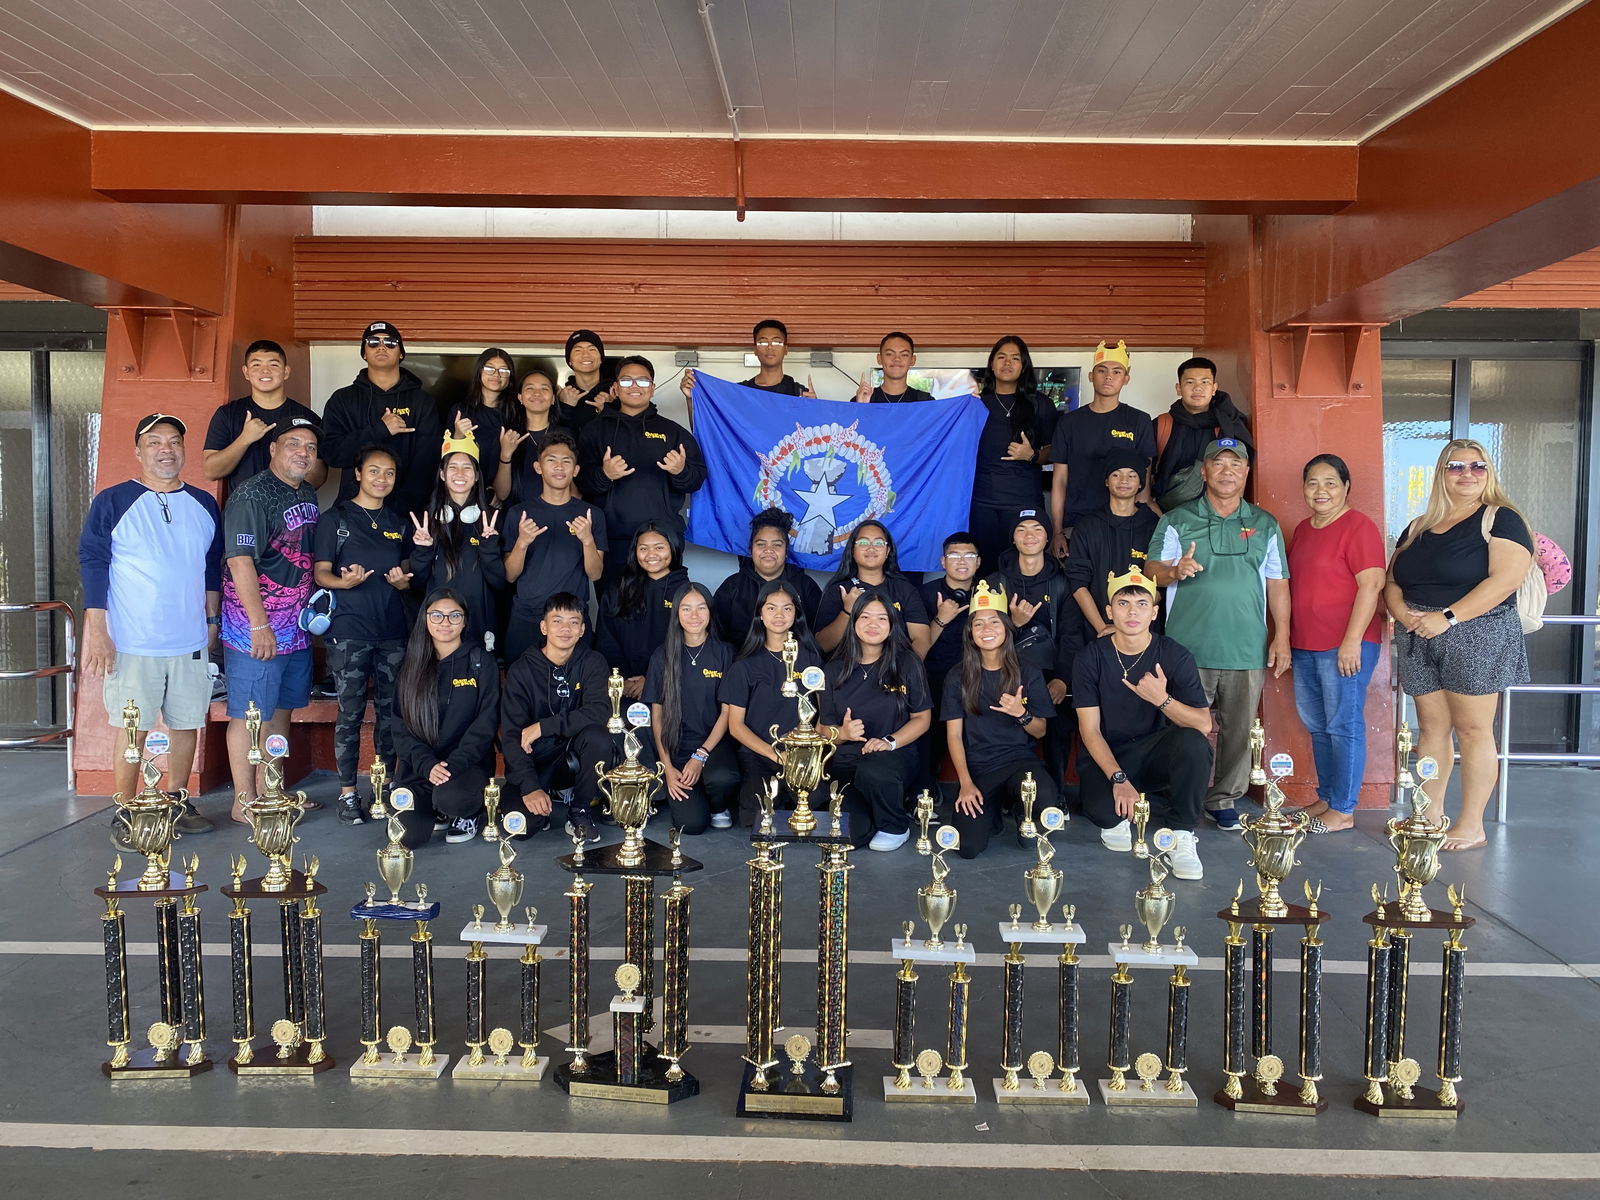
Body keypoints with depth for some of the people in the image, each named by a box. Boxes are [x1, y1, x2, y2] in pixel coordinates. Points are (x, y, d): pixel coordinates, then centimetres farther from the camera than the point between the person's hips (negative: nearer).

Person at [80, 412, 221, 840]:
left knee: (187, 725, 9)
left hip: (191, 643, 4)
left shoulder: (204, 505, 10)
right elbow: (92, 565, -5)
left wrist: (212, 619, 15)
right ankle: (125, 817, 11)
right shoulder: (112, 502, -3)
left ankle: (177, 803, 23)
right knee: (133, 731, 0)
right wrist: (97, 632, -10)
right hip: (133, 644, -4)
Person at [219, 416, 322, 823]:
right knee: (250, 715, 0)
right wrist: (259, 625, -21)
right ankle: (244, 803, 8)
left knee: (281, 709, 16)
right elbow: (240, 561, -19)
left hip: (296, 628, 9)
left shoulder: (308, 496, 12)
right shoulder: (252, 495, -14)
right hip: (255, 629, -8)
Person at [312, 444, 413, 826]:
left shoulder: (398, 523, 15)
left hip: (392, 629, 4)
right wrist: (345, 581, -22)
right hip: (349, 628, -4)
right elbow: (320, 572, -1)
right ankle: (347, 793, 6)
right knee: (350, 712, -2)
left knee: (391, 710, 6)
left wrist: (402, 580, -3)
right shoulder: (335, 518, 2)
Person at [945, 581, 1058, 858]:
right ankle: (993, 812, 15)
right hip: (977, 768, 0)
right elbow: (954, 735, 1)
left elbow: (1040, 731, 5)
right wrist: (966, 783, -12)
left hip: (1019, 760, 0)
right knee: (968, 848, -22)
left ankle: (1021, 815, 5)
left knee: (1044, 797, -36)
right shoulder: (957, 679, 2)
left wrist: (1021, 714, -18)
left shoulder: (1028, 674, 2)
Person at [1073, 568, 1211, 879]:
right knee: (1101, 808, -33)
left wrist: (1162, 699, -34)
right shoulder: (1091, 657, -8)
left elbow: (1204, 725, -15)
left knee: (1194, 743, -32)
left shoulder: (1175, 656, -8)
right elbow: (1089, 730, -9)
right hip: (1105, 757, -1)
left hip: (1155, 754, 1)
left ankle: (1181, 835, -13)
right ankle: (1116, 819, 8)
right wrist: (1118, 778, -23)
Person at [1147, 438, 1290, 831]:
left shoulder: (1265, 524, 14)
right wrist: (1175, 570, -22)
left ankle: (1224, 800, 17)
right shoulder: (1177, 521, 7)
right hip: (1188, 647, -2)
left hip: (1247, 650, 2)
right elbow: (1153, 569, 0)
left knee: (1238, 729, 5)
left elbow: (1277, 584, 12)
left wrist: (1281, 636, 6)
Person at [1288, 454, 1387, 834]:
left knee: (1343, 726, -2)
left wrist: (1352, 640, -20)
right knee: (1317, 726, 14)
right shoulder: (1303, 529, 16)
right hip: (1305, 646, 8)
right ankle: (1326, 798, 26)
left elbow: (1371, 585, -16)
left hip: (1346, 646, -8)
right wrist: (1286, 638, 18)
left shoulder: (1358, 527, -10)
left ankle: (1343, 810, 6)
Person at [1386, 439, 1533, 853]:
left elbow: (1505, 579, -15)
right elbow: (1392, 582, 15)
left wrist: (1447, 617, -19)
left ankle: (1472, 826, 4)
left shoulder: (1501, 520, -2)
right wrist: (1405, 614, -7)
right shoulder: (1418, 529, 16)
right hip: (1419, 642, 5)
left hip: (1477, 636, -5)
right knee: (1431, 728, 9)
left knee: (1472, 729, -3)